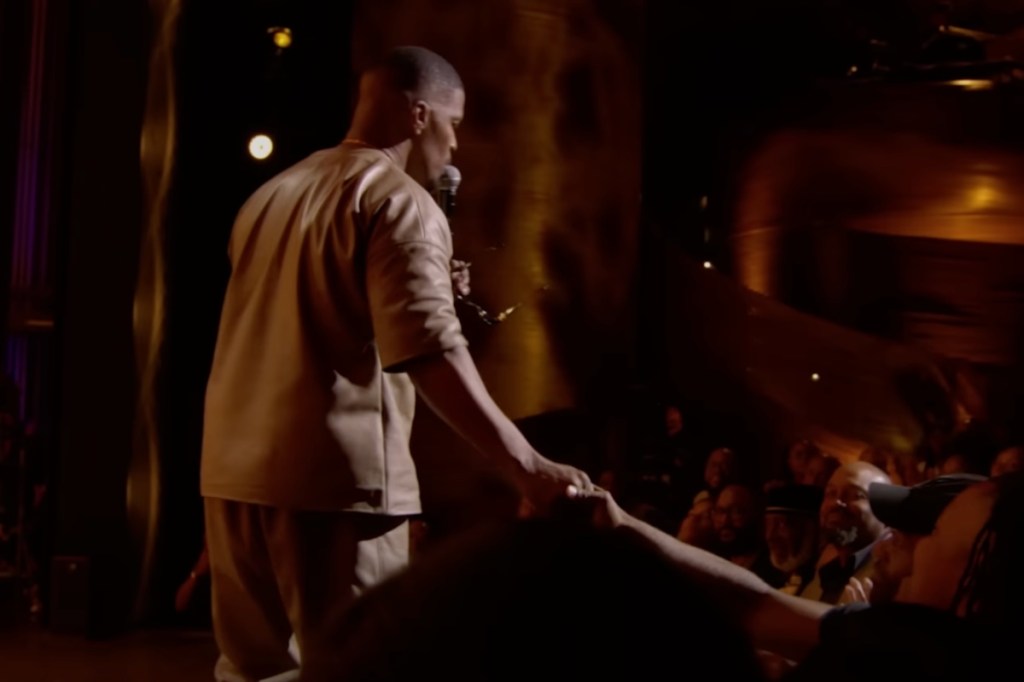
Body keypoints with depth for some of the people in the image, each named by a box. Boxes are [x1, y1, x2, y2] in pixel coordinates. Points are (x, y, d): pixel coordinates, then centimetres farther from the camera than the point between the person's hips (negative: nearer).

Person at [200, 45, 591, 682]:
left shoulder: (273, 193, 19)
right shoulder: (400, 200, -7)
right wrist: (529, 466, -21)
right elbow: (430, 351, -20)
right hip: (333, 478, -8)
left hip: (238, 468, 8)